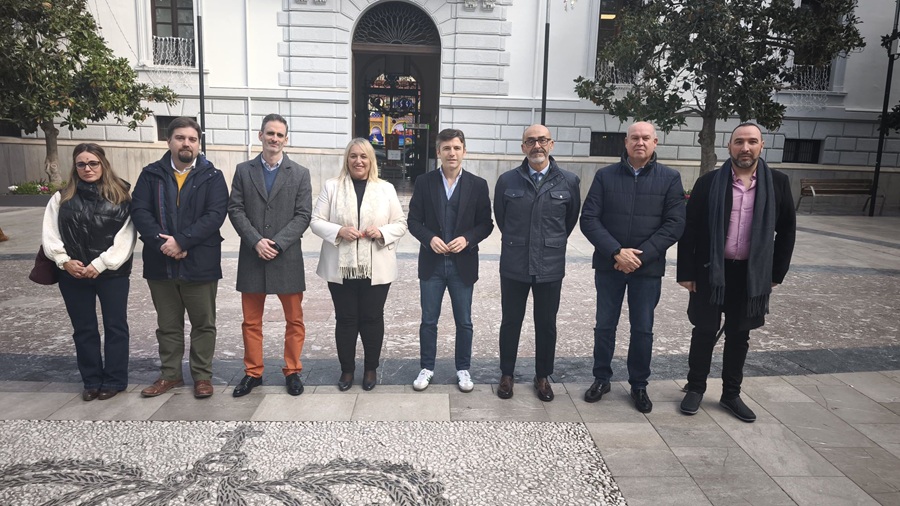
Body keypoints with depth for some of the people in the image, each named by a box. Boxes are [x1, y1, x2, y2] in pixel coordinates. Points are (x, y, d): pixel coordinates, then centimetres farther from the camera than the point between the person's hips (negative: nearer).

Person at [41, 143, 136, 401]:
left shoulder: (120, 196, -2)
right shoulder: (62, 197, 7)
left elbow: (125, 238, -9)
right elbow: (50, 234, 3)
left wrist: (100, 264, -15)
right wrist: (64, 261, -11)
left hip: (112, 273, -3)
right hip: (73, 275, 3)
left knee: (115, 327, 5)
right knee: (83, 329, 11)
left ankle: (114, 380, 17)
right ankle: (92, 381, 23)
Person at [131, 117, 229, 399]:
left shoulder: (212, 176, -2)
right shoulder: (151, 174, 5)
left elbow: (215, 214, -13)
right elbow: (139, 211, -4)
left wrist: (181, 241, -21)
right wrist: (162, 243, -17)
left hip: (200, 263, -2)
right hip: (160, 263, 3)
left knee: (203, 323, 9)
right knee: (168, 325, 16)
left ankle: (202, 375, 23)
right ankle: (170, 374, 30)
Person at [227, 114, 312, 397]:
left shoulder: (300, 174, 3)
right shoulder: (243, 170, 7)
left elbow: (303, 215, -4)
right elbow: (235, 210, 0)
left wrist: (278, 243, -15)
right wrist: (256, 241, -14)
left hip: (287, 258, -1)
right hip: (252, 257, 1)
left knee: (294, 320, 7)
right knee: (251, 321, 10)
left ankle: (292, 371, 21)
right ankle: (253, 373, 24)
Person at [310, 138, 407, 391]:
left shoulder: (386, 189, 4)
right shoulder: (331, 186, 3)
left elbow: (401, 224, 5)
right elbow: (316, 221, 1)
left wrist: (382, 232, -14)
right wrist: (339, 231, -17)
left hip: (376, 269, 0)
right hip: (341, 268, 0)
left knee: (372, 318, 8)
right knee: (345, 319, 8)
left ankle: (371, 368, 25)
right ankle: (346, 369, 24)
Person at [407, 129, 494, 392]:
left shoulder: (478, 185, -1)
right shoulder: (424, 182, 0)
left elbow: (486, 224, 0)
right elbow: (414, 221, 1)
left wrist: (467, 239, -17)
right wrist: (430, 239, -16)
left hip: (463, 264, 0)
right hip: (432, 263, 0)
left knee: (464, 322, 10)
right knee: (428, 320, 10)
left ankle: (463, 369, 27)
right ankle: (426, 368, 26)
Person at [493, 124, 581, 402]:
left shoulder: (569, 181, -3)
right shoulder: (507, 180, -3)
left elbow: (571, 219, 11)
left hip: (550, 267, 0)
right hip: (514, 266, 0)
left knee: (546, 324, 11)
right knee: (511, 322, 12)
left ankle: (542, 376, 30)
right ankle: (506, 374, 29)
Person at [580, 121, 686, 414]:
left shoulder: (670, 178, 0)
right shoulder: (605, 176, 0)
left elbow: (674, 224, -6)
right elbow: (588, 219, -6)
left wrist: (640, 256, -16)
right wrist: (617, 252, -17)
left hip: (648, 268, 0)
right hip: (608, 265, 1)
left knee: (643, 329, 9)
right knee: (605, 325, 10)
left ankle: (639, 385, 25)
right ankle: (601, 379, 27)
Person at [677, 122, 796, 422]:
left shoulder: (777, 183, 1)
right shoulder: (709, 182, -5)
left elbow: (787, 230, 7)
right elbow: (689, 229, -4)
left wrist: (777, 273, 4)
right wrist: (686, 272, -7)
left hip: (752, 274, 2)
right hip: (710, 271, -2)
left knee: (739, 336, 13)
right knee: (704, 332, 8)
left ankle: (731, 394, 28)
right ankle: (695, 388, 25)